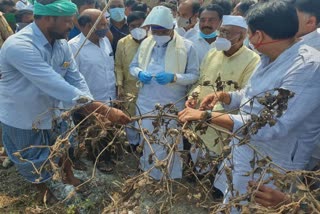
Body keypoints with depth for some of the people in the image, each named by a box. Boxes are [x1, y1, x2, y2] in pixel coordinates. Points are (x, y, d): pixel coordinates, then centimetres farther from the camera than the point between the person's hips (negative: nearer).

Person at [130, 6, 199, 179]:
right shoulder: (145, 43, 4)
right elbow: (133, 66, 13)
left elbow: (194, 75, -7)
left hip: (172, 105, -3)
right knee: (147, 141, 18)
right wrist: (139, 73, -10)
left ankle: (170, 179, 34)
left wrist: (173, 77, -24)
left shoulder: (186, 47, -8)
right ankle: (149, 176, 42)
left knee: (170, 143, 11)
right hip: (146, 103, 4)